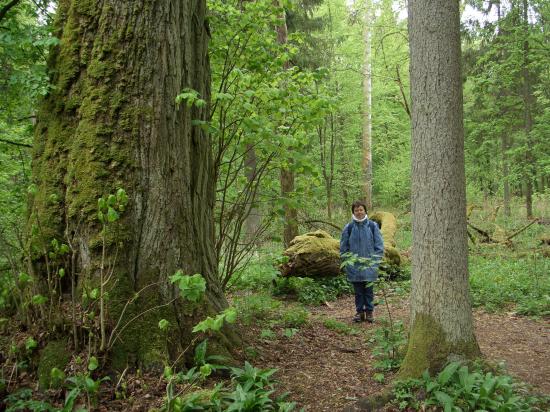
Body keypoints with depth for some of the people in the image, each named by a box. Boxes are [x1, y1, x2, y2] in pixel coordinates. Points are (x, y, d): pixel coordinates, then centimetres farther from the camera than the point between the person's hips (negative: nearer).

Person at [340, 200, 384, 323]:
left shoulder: (372, 226, 0)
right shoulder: (349, 227, 1)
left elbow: (379, 244, 3)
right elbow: (343, 247, 7)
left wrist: (376, 260, -3)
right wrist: (346, 260, 1)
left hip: (369, 264, -1)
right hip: (354, 265, 1)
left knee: (369, 289, 7)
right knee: (358, 290, 9)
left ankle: (369, 311, 18)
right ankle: (359, 311, 19)